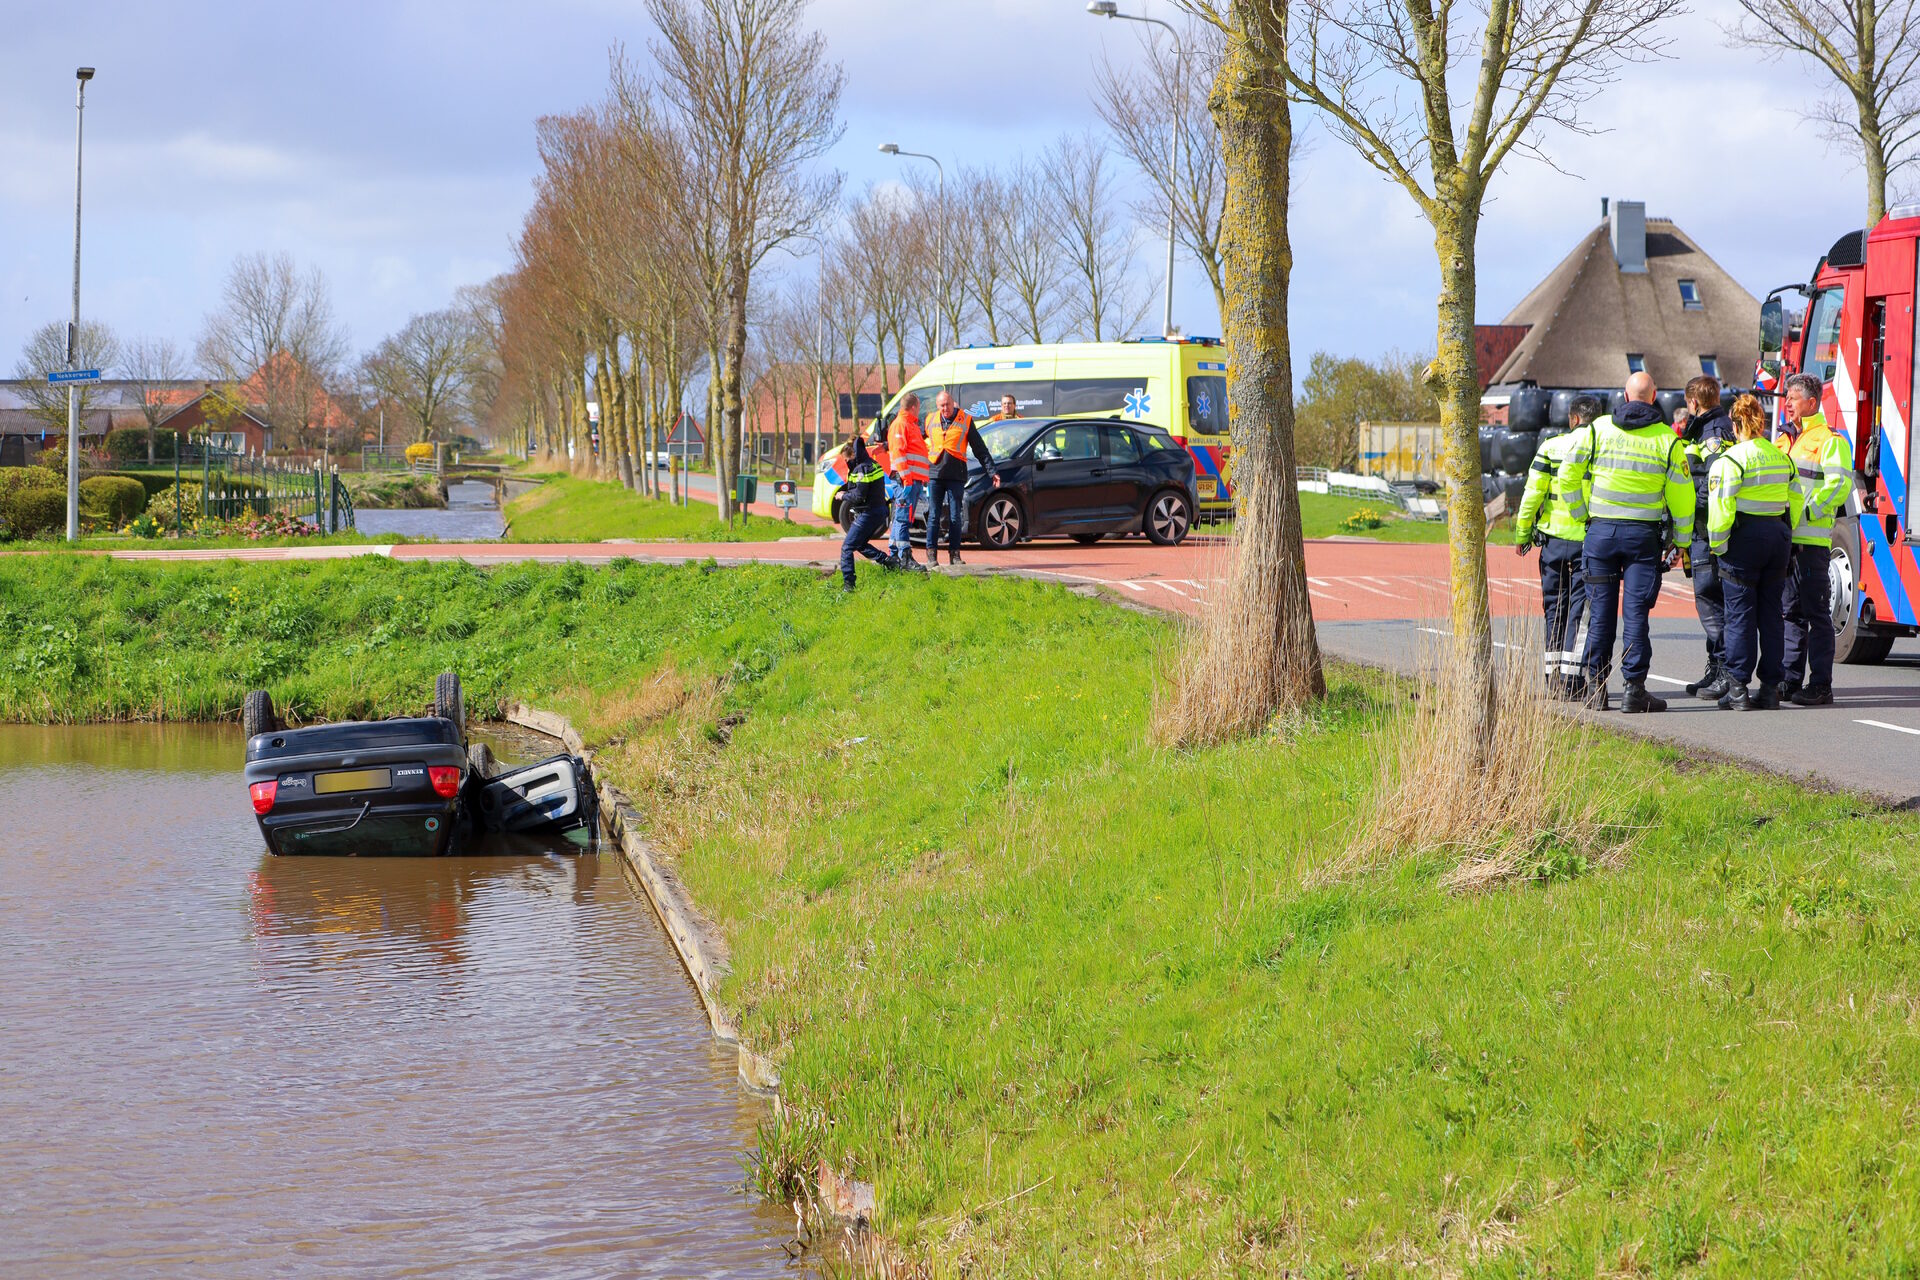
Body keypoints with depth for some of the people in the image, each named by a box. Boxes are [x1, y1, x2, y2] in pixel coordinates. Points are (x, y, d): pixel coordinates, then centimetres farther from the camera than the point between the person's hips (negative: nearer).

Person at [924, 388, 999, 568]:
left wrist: (993, 471, 4)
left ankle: (954, 554, 6)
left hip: (956, 476, -1)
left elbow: (980, 449, 7)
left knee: (956, 517, 0)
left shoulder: (965, 421, 4)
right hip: (935, 474, 1)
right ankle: (931, 554, 3)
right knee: (934, 516, -1)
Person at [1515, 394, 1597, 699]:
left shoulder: (1551, 447, -2)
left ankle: (1554, 675, 14)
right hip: (1590, 542, -1)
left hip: (1554, 537, 1)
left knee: (1554, 605, 13)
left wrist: (1522, 534, 5)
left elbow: (1532, 493, -3)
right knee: (1579, 607, 3)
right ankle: (1570, 678, -3)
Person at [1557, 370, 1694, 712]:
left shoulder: (1597, 430, -1)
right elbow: (1681, 495, -1)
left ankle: (1596, 687, 10)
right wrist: (1681, 541, 8)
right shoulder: (1668, 440, -2)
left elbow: (1568, 478, 1)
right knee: (1636, 612, 0)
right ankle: (1634, 688, -3)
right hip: (1644, 534, -1)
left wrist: (1583, 513, 14)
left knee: (1601, 610, 7)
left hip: (1601, 530, 1)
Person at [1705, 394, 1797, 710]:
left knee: (1740, 613, -2)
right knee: (1771, 614, 10)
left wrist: (1717, 543, -7)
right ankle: (1770, 687, 11)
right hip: (1779, 536, 6)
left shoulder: (1733, 458, -11)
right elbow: (1794, 503, 13)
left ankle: (1736, 688, -3)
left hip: (1745, 538, -6)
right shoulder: (1782, 458, 10)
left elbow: (1721, 505, -16)